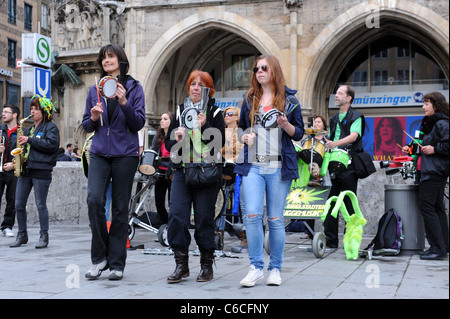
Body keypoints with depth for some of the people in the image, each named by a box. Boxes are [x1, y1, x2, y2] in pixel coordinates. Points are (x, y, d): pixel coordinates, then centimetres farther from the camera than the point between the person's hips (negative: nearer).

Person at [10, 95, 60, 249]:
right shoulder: (29, 129, 21)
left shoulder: (51, 127, 0)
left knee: (41, 205, -4)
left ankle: (44, 236, 6)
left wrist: (30, 140, -15)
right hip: (25, 169, 7)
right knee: (19, 205, 5)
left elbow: (52, 145, -16)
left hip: (41, 171, -7)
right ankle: (22, 235, 17)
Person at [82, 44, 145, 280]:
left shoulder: (133, 88, 4)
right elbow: (86, 126, 16)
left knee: (120, 207, 1)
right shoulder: (95, 89, 13)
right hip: (99, 154, 2)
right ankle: (99, 258, 0)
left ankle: (117, 264, 11)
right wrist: (93, 118, -6)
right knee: (94, 199, -16)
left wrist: (124, 102, -17)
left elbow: (139, 123, -3)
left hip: (125, 154, -2)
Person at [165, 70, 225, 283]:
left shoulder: (214, 113, 3)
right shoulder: (180, 111, 13)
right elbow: (168, 142, 14)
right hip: (182, 170, 3)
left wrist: (204, 127, -18)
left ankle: (207, 265, 14)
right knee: (176, 215, -8)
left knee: (204, 218, -1)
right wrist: (176, 140, -7)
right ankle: (181, 264, 2)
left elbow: (220, 143, -7)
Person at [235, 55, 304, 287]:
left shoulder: (289, 99, 7)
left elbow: (299, 133, 8)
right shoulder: (249, 99, 15)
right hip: (252, 165, 2)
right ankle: (256, 267, 1)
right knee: (252, 215, -10)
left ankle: (275, 268, 14)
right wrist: (243, 136, 0)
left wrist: (286, 125, -12)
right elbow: (241, 127, 23)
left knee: (275, 219, 2)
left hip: (278, 166, -2)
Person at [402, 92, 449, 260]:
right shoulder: (428, 123, 21)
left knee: (427, 206, -13)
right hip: (428, 171, 11)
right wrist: (412, 149, 16)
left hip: (434, 172, -11)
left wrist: (434, 149, -20)